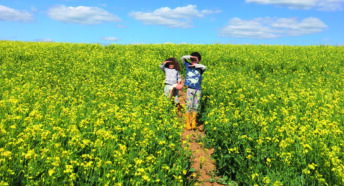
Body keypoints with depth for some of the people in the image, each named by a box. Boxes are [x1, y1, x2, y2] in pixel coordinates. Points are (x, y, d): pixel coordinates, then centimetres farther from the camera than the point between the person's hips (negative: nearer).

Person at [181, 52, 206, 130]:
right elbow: (183, 58, 2)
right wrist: (190, 56, -11)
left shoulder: (200, 68, 1)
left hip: (198, 90, 0)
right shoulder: (188, 65, 6)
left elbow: (204, 67, -21)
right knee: (189, 106, -1)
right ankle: (187, 123, 8)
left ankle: (193, 123, 18)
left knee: (195, 107, 7)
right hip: (190, 89, 0)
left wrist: (195, 65, -18)